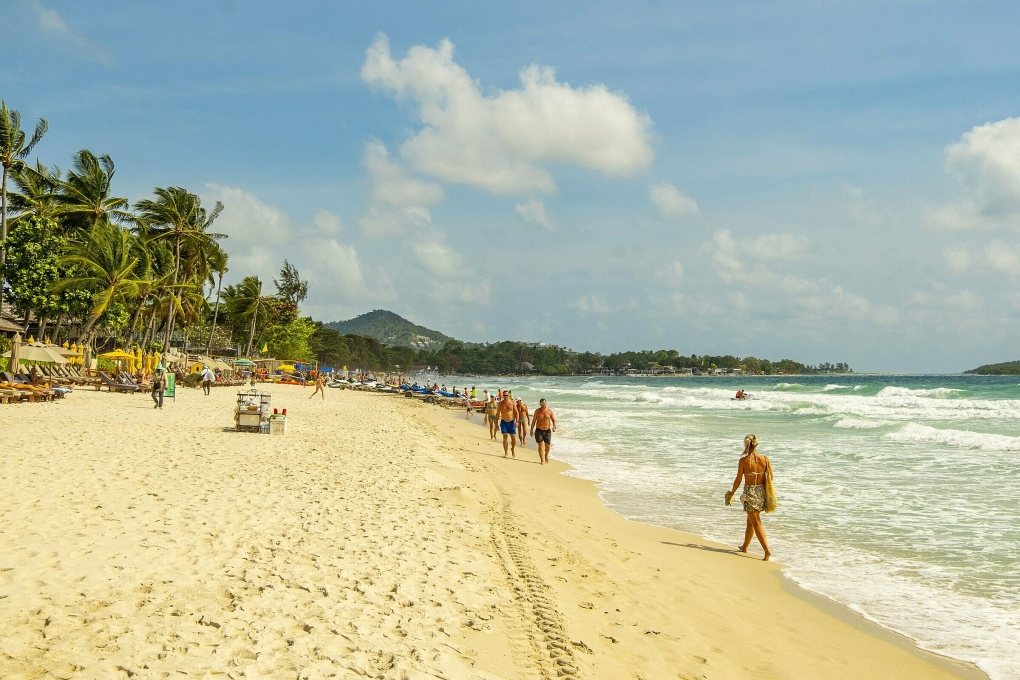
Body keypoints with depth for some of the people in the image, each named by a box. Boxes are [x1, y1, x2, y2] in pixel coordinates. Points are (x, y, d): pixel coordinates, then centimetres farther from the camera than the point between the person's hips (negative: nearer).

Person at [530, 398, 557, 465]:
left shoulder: (549, 411, -3)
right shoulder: (537, 411, -3)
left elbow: (554, 420, 0)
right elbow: (533, 421, 2)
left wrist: (554, 426, -18)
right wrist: (532, 430, -2)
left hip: (547, 431, 1)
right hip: (539, 430, -1)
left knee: (547, 445, 10)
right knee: (541, 445, -12)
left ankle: (546, 455, 40)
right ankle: (542, 460, -12)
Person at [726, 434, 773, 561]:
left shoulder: (743, 460, -12)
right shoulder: (765, 459, -4)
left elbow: (738, 480, -6)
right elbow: (770, 477, 2)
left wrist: (731, 493, 9)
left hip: (750, 492, -4)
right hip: (762, 492, 4)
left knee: (756, 523, 0)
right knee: (751, 520, 21)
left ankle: (767, 550, -12)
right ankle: (745, 546, 35)